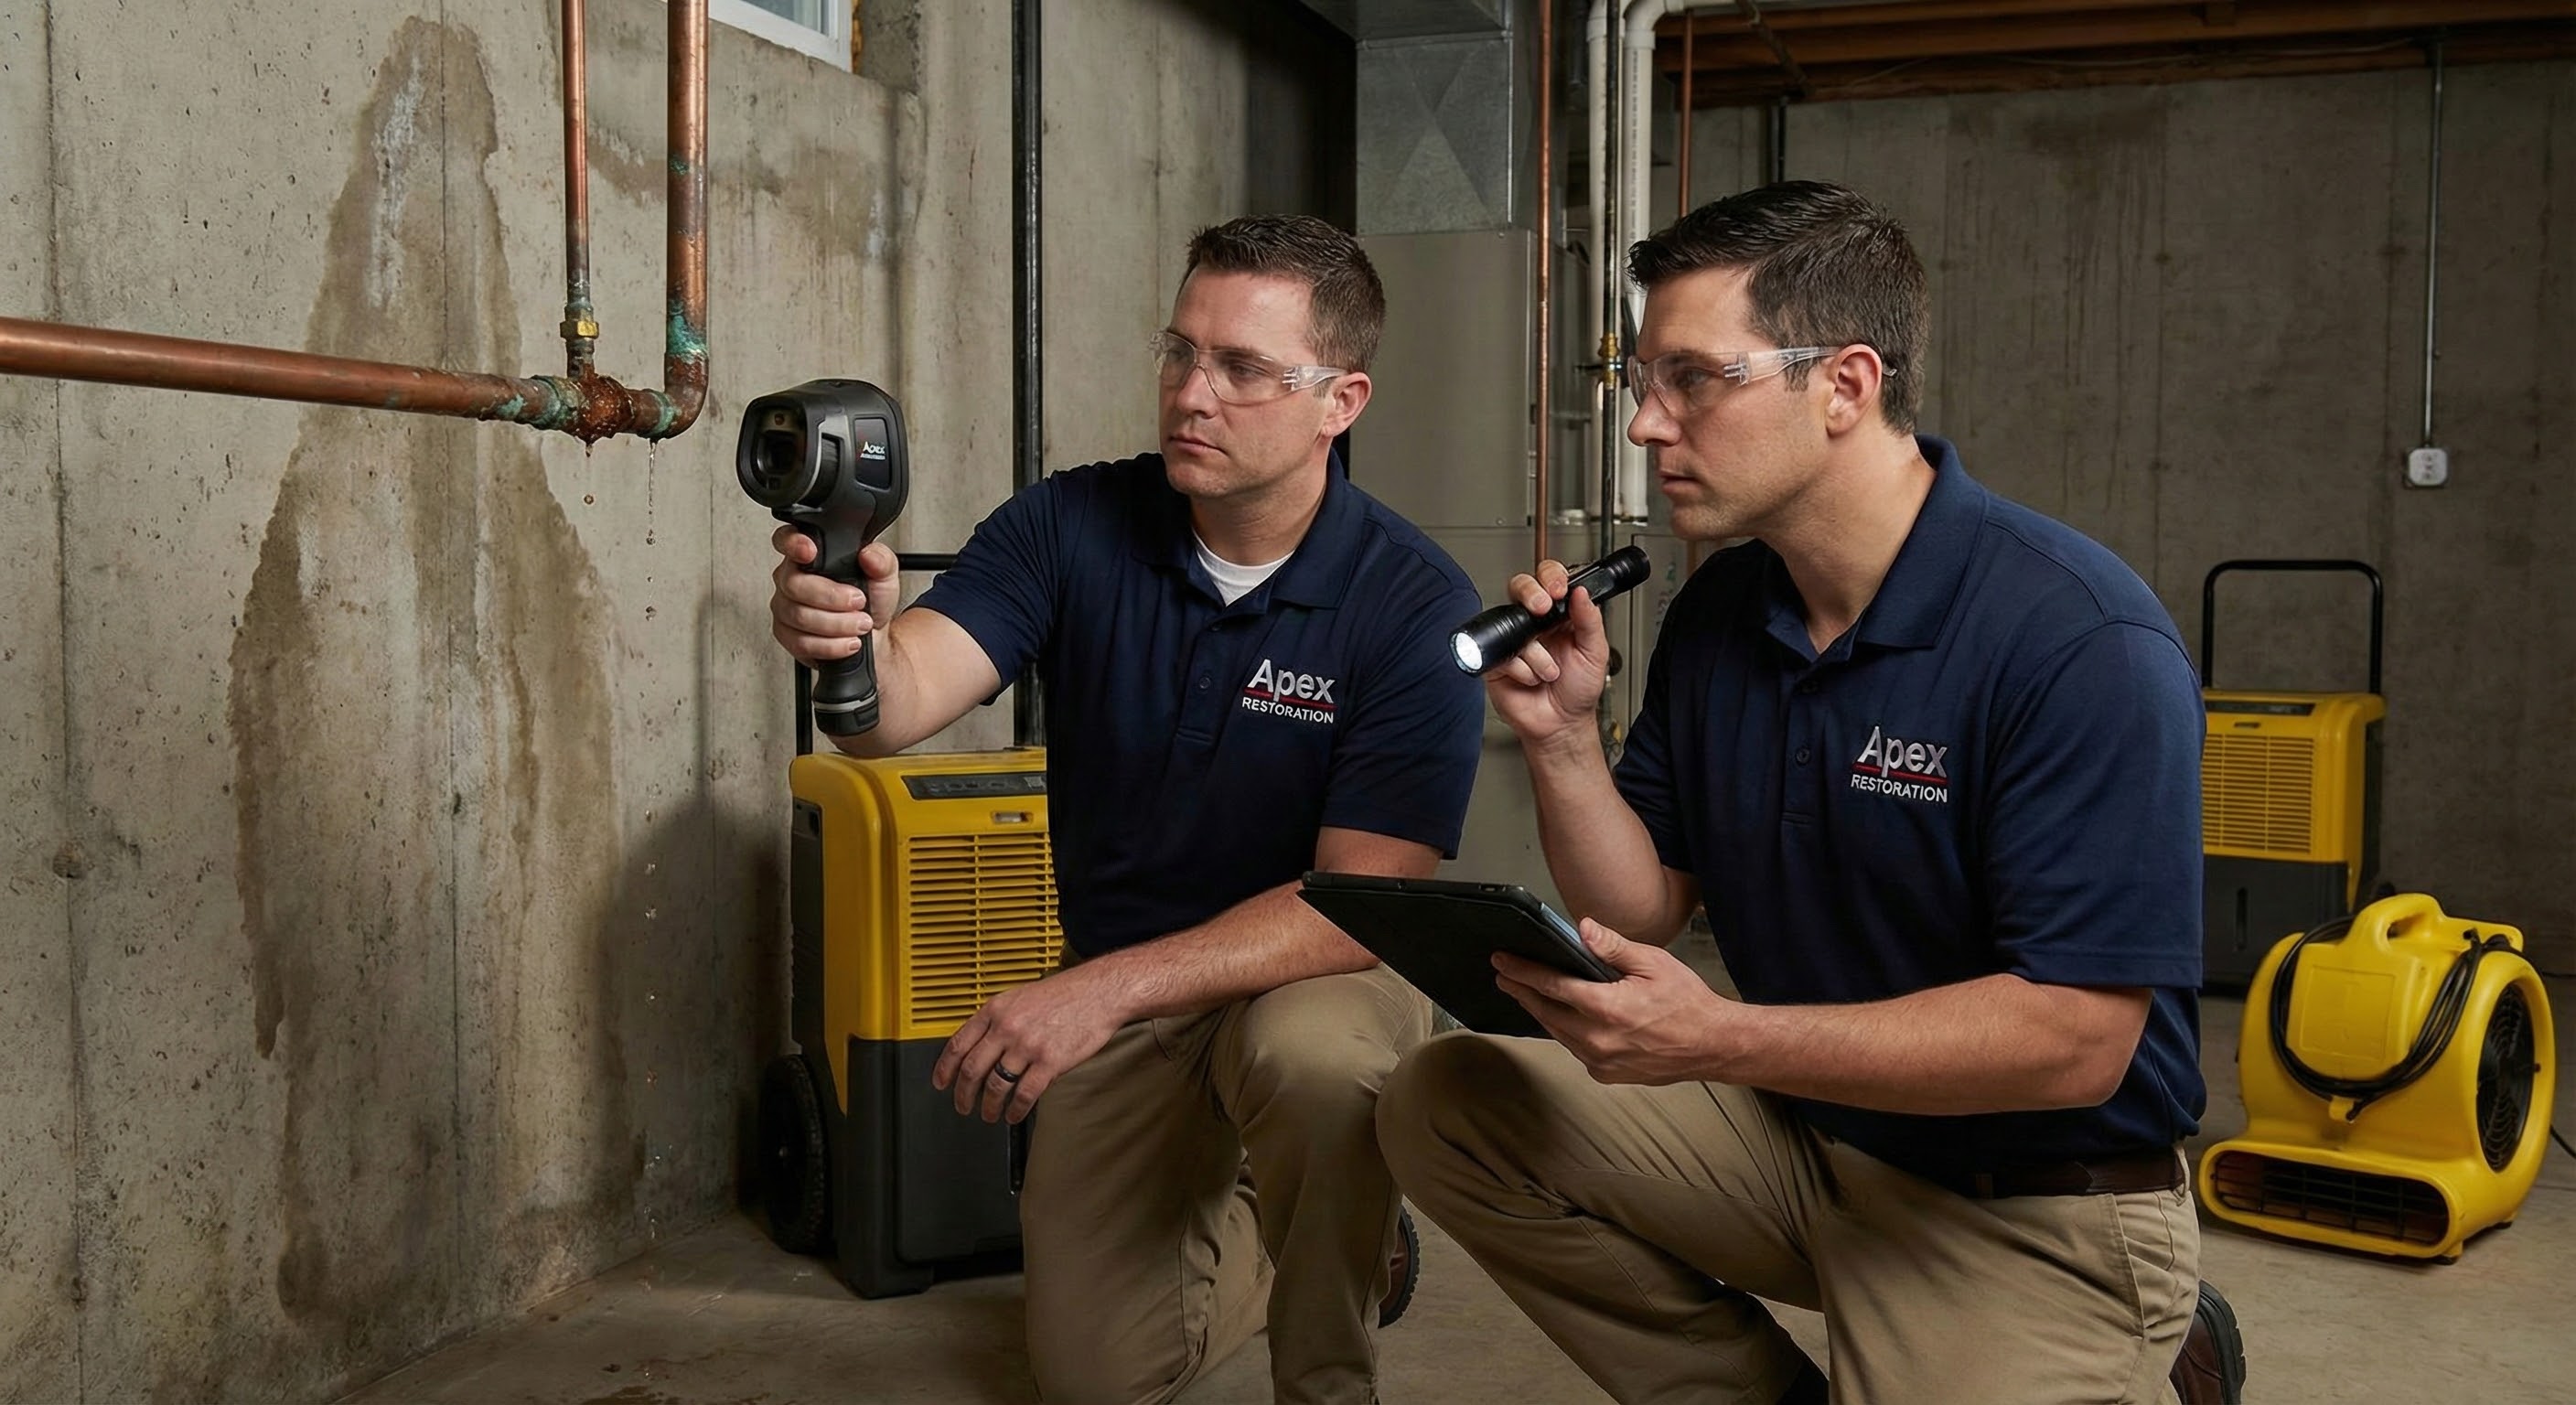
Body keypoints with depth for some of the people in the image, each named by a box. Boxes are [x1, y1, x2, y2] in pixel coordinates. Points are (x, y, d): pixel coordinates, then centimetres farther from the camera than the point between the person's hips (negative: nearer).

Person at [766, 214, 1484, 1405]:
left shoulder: (1414, 604, -19)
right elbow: (902, 700, -24)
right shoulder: (1073, 527, -11)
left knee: (1317, 1056, -37)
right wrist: (852, 644, -49)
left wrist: (1106, 989, -33)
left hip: (1320, 972, -2)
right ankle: (1246, 1231, 31)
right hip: (1117, 998, 3)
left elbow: (1363, 899, -24)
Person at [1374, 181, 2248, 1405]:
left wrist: (1718, 1041, -31)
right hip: (1794, 1128, 6)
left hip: (2036, 1215, -6)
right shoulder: (1716, 613, 0)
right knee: (1443, 1106, -4)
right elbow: (1646, 913, 4)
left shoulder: (2081, 642, -23)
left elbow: (2074, 1040, -25)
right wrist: (1561, 739, -14)